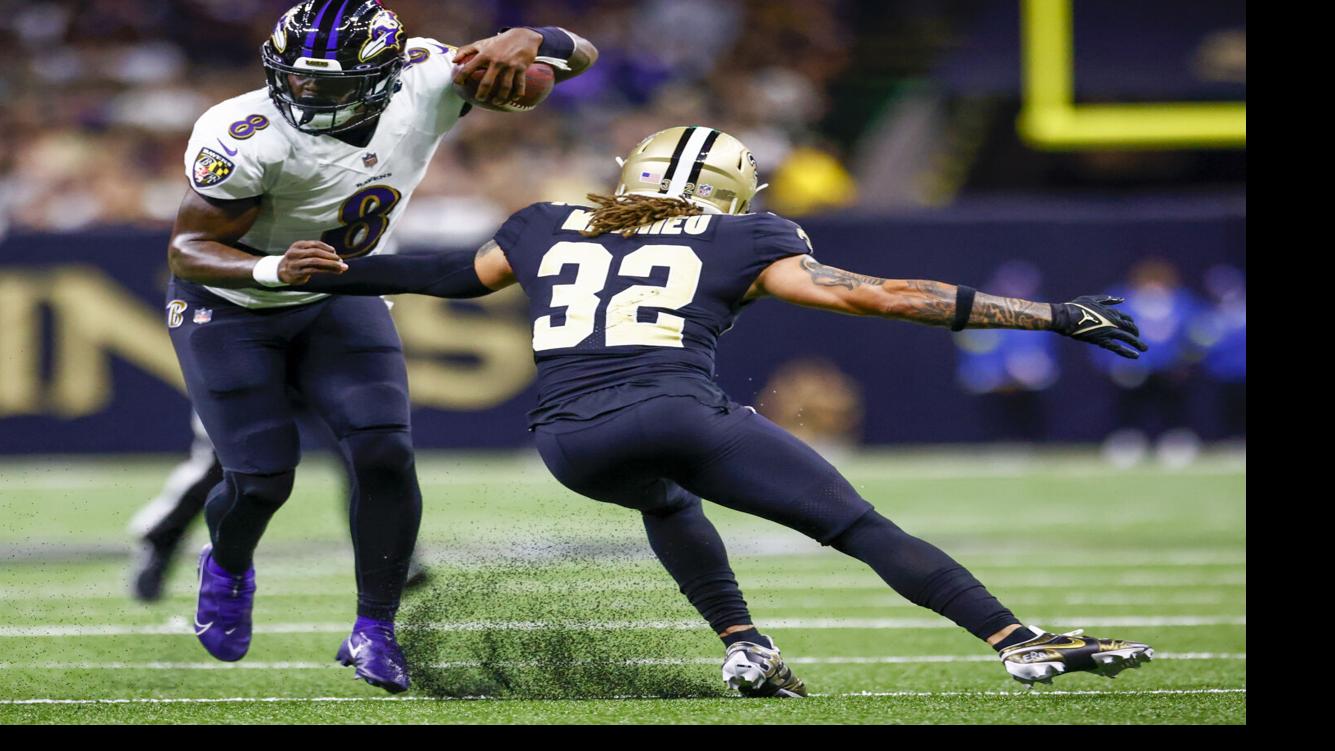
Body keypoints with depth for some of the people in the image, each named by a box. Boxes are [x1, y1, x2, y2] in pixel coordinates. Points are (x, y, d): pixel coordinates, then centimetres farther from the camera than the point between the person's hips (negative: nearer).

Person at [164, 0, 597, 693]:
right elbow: (187, 250, -29)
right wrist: (273, 269, -48)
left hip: (337, 300, 3)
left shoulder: (425, 83, -23)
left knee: (384, 455, -13)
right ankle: (227, 568, 32)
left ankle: (374, 630, 3)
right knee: (262, 479, -4)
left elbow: (578, 56, -17)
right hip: (228, 306, -3)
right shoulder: (249, 140, -36)